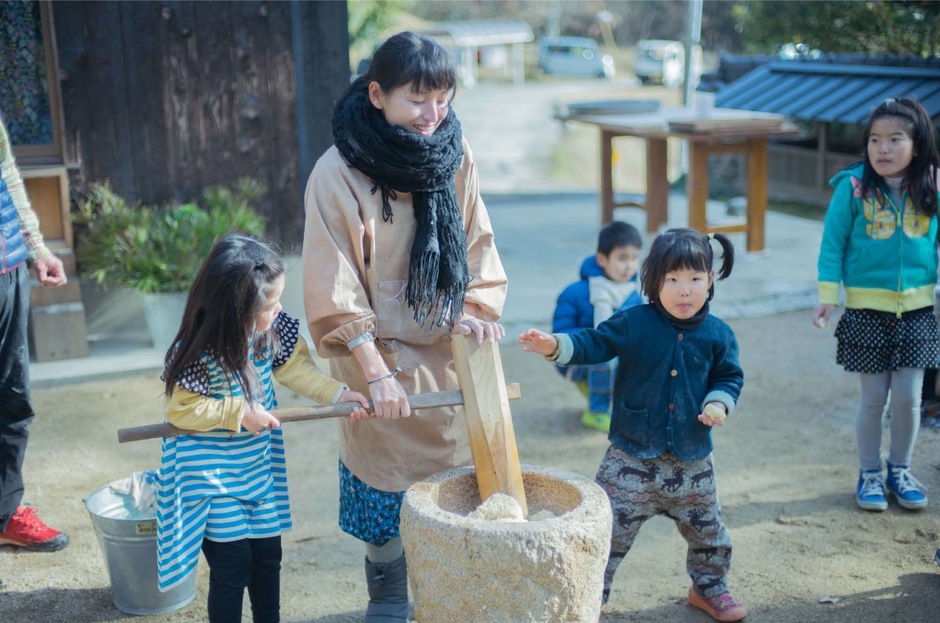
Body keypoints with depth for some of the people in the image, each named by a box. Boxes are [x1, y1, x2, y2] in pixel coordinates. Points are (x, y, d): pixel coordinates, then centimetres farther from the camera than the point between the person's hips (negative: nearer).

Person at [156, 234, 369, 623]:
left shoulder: (271, 330, -9)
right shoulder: (198, 353, -26)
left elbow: (294, 367, 3)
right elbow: (180, 409, -19)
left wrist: (337, 393, -8)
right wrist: (240, 412, -23)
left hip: (260, 466, 6)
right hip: (213, 477, -6)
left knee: (268, 555, 17)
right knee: (232, 565, 1)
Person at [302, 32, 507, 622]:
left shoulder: (456, 154, -1)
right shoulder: (337, 173, -14)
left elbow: (477, 241, 9)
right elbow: (335, 290, -13)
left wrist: (478, 307, -9)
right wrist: (376, 372, -16)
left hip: (450, 351, 4)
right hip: (384, 355, -4)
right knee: (387, 486, 5)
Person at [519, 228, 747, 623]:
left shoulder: (718, 335, -3)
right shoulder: (633, 323, -10)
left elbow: (730, 376, 9)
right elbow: (594, 343, -10)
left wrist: (718, 402, -11)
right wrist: (555, 346, -27)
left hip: (692, 460, 3)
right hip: (632, 456, -3)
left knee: (707, 530, 19)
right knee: (607, 527, -2)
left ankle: (709, 588, 44)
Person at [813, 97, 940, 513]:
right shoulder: (853, 187, -9)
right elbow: (833, 244, -4)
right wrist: (827, 296, -7)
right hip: (866, 309, -2)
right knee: (874, 398, 6)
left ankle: (900, 470, 28)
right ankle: (869, 473, 25)